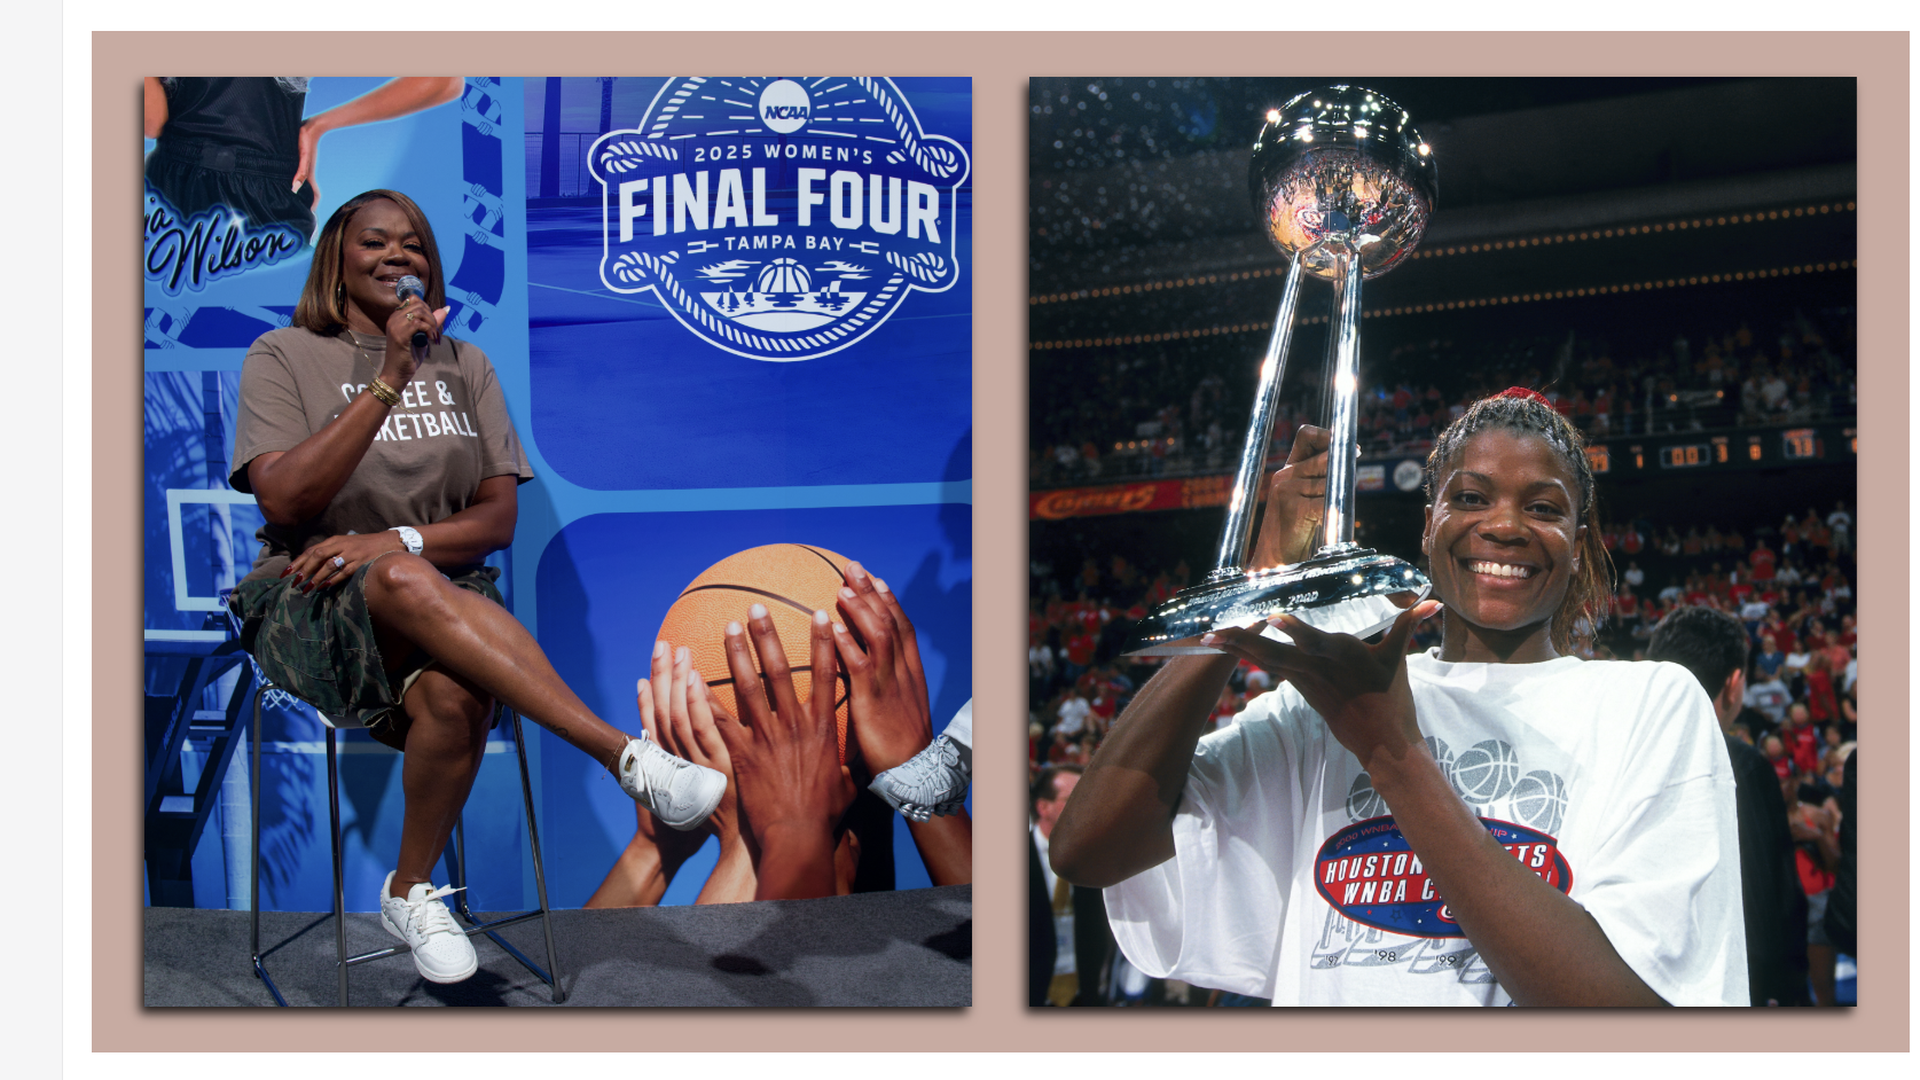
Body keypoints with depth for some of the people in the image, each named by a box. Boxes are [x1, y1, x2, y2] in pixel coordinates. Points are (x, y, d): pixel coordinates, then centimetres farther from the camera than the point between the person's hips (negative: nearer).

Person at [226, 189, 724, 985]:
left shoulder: (463, 366, 15)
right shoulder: (284, 357, 6)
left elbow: (499, 516, 7)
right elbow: (284, 501, -10)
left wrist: (400, 541, -13)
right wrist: (388, 381, -16)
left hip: (442, 604, 3)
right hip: (308, 600, -2)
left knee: (455, 692, -35)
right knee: (405, 584, -39)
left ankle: (412, 891, -11)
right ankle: (629, 757, -46)